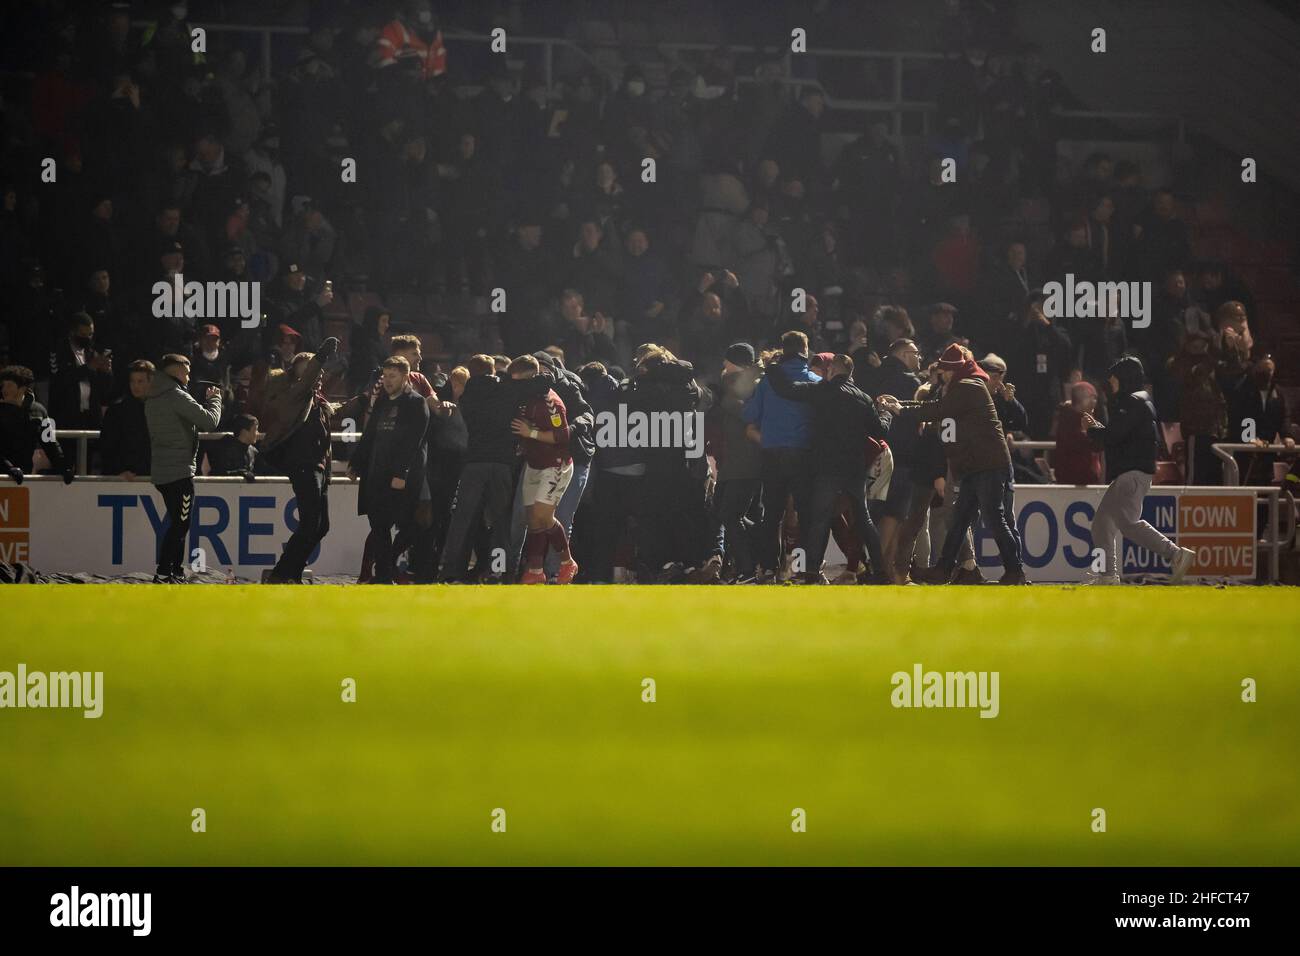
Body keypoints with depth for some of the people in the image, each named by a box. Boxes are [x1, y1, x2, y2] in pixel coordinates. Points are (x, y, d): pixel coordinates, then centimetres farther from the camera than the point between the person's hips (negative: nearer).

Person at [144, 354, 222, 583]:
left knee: (178, 524, 16)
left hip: (161, 471, 9)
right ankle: (163, 574, -11)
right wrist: (214, 399, 2)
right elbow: (210, 421, -16)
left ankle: (176, 573, 17)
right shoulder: (177, 396, -14)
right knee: (179, 524, -7)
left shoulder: (152, 399, 15)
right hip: (179, 471, -9)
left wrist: (206, 401, 14)